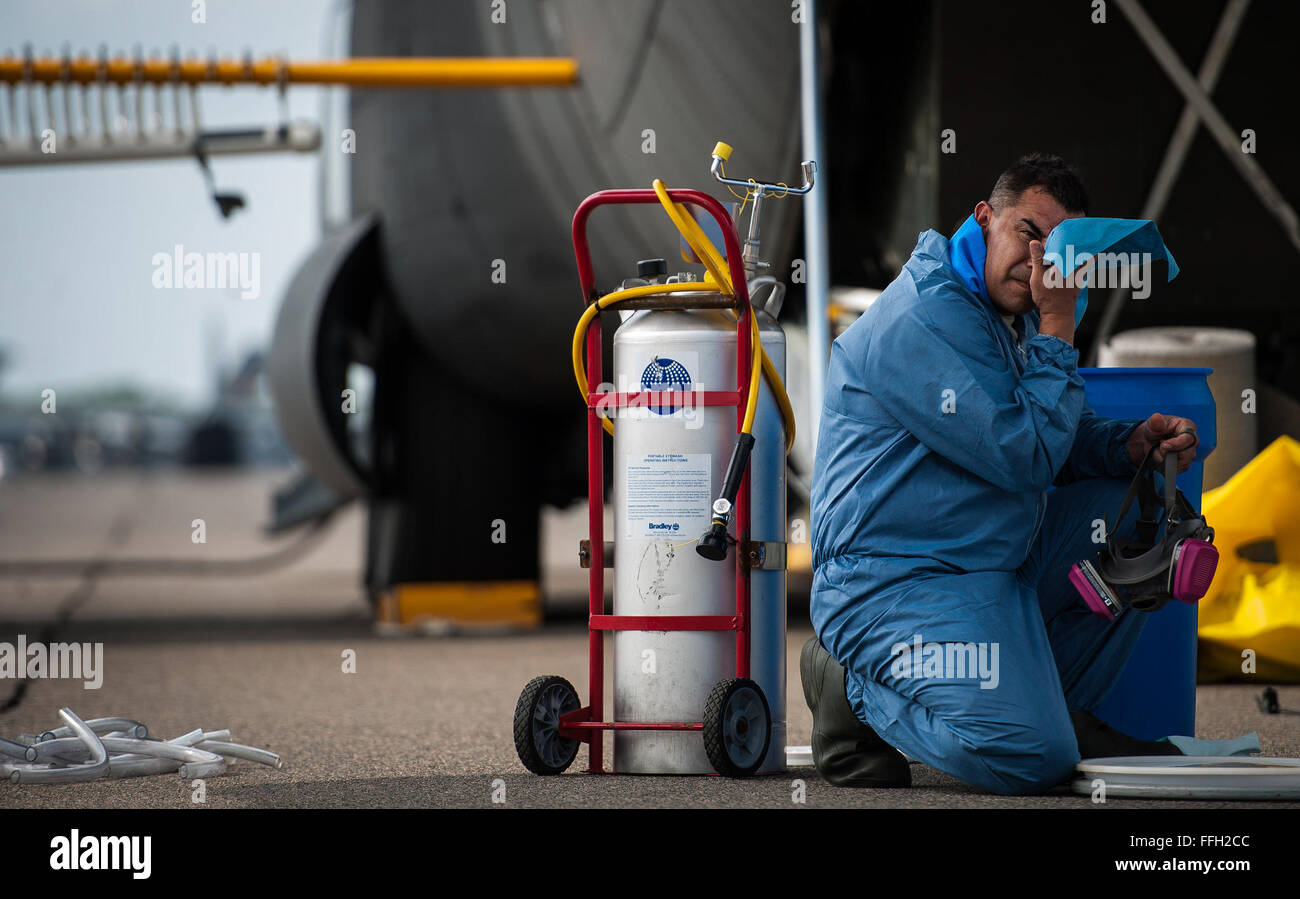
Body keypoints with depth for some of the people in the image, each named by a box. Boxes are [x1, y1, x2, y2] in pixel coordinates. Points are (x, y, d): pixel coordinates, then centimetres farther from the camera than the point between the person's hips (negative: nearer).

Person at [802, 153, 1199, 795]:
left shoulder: (1015, 312, 13)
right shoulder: (923, 320, -20)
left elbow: (1060, 438, 21)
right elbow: (1025, 458, -21)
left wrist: (1131, 444, -1)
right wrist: (1057, 329, -16)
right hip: (895, 582, -10)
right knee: (1029, 761, -26)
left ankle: (1052, 709, 9)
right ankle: (857, 691, -1)